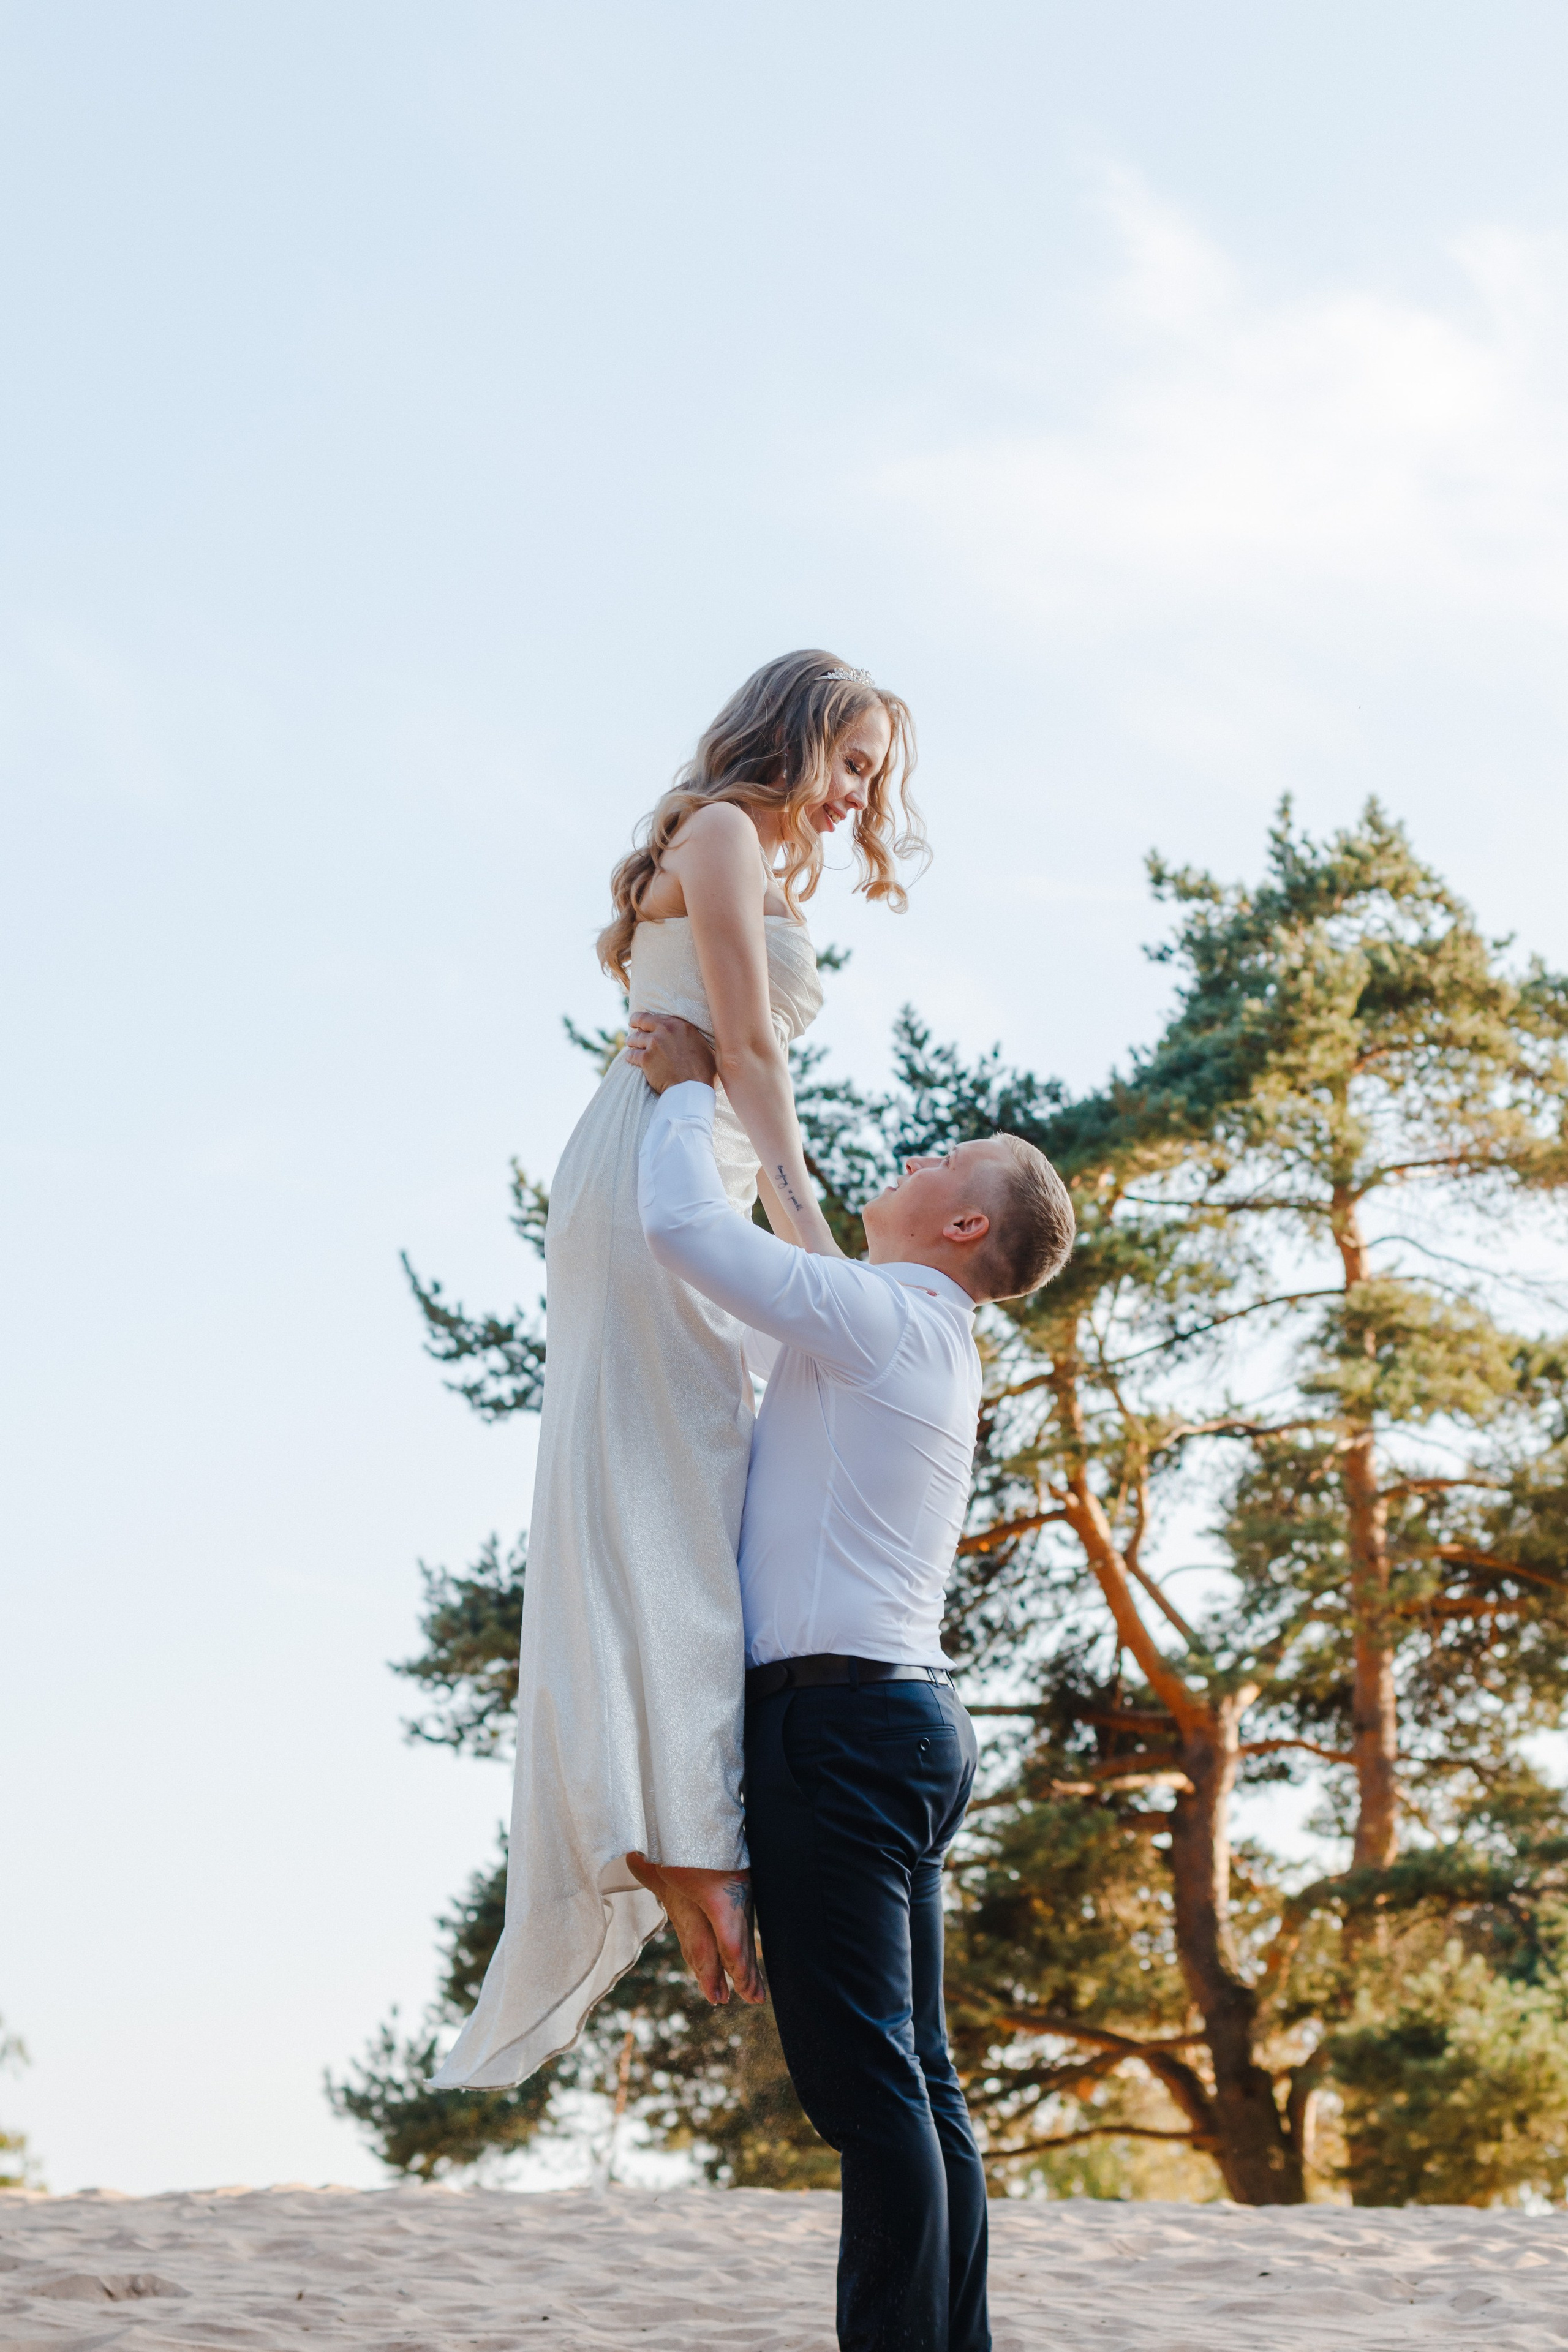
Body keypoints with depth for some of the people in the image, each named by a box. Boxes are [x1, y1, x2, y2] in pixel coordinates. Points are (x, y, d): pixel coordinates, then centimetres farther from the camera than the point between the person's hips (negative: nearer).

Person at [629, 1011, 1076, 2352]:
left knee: (862, 2072, -11)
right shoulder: (929, 1342, 21)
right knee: (912, 2077, 9)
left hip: (836, 1714, -10)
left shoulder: (876, 1315, -8)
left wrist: (689, 1088, 3)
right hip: (907, 1716, 10)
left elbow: (682, 1225, -13)